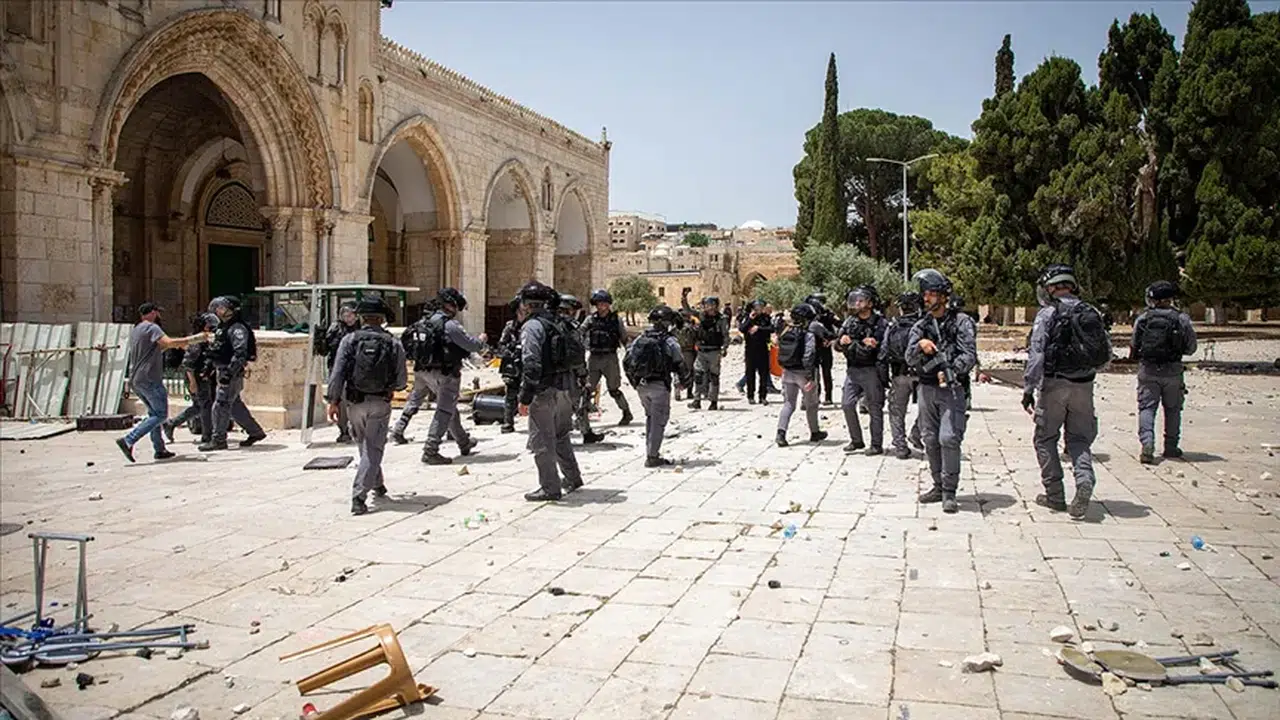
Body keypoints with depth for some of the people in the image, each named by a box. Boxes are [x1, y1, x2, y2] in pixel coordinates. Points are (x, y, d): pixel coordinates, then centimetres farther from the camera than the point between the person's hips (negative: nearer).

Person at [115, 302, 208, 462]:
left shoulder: (134, 330, 21)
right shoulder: (151, 328, -9)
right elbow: (168, 342, -25)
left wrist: (177, 344, 23)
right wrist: (194, 339, -21)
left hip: (135, 380, 10)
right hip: (149, 379, -10)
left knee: (155, 413, 15)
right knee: (160, 415, -6)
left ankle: (160, 449, 14)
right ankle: (128, 441, -15)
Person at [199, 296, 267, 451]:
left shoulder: (237, 328, -15)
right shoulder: (223, 326, 16)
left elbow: (240, 354, -24)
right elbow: (216, 351, 25)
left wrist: (229, 372, -28)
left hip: (232, 374, -10)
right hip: (223, 372, 10)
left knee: (220, 406, -7)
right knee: (235, 406, 14)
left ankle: (218, 440, 1)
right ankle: (255, 432, 23)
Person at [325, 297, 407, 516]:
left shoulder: (349, 340, -4)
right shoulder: (393, 344, -3)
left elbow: (337, 373, -9)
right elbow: (401, 381, -2)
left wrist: (334, 401, -1)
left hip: (354, 402, 2)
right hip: (380, 403, -1)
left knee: (366, 446, 21)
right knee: (373, 450, 2)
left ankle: (377, 485, 37)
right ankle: (358, 496, -9)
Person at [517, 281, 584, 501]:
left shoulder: (532, 326, -14)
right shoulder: (558, 324, 11)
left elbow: (531, 365, -22)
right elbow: (574, 355, 13)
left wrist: (525, 398, -19)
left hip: (544, 392, -8)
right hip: (562, 389, 9)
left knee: (541, 442, 2)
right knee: (560, 437, 23)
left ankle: (550, 488, 7)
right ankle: (572, 478, 34)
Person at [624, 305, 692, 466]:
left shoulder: (640, 339, 6)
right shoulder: (669, 341, -8)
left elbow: (627, 362, 7)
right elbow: (680, 365, -8)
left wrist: (634, 381, 20)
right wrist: (684, 381, 10)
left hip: (641, 385, 5)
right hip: (660, 385, -5)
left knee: (650, 417, 20)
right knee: (659, 420, 2)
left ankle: (650, 452, 21)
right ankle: (652, 456, 0)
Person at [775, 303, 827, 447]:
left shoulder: (786, 332, 3)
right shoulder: (808, 334, -16)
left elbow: (780, 353, 9)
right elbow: (808, 356, -22)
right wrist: (811, 377, -22)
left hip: (788, 372, 5)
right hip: (803, 373, -5)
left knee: (788, 403, 8)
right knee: (811, 404, 14)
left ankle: (781, 432, -10)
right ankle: (814, 433, 29)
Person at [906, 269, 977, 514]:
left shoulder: (961, 322, -2)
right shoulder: (920, 326, 12)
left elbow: (969, 355, -10)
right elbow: (910, 359, 4)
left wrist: (950, 372, -24)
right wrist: (919, 346, -17)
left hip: (951, 388, -5)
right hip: (927, 388, 5)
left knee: (948, 438, -14)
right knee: (930, 439, 9)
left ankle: (949, 493, -8)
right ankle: (939, 486, 20)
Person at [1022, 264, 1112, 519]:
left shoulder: (1048, 314, -8)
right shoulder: (1091, 313, 7)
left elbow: (1036, 354, -15)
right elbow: (1107, 355, 11)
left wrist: (1028, 389, -13)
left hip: (1055, 385, -4)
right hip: (1084, 386, 4)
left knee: (1046, 439, 10)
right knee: (1079, 438, 12)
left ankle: (1055, 495, 13)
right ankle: (1085, 479, -14)